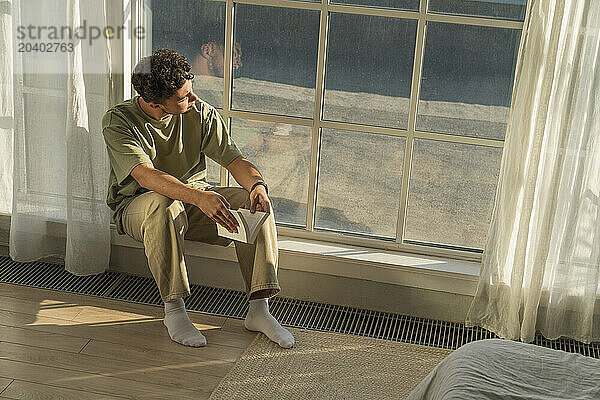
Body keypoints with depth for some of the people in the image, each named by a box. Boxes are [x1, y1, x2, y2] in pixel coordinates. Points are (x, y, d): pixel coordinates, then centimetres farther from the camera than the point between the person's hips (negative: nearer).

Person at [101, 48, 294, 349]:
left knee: (256, 202, -22)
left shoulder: (200, 113, -5)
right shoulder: (118, 121, -16)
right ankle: (174, 311, -29)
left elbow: (235, 160, -9)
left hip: (195, 198, 4)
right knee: (163, 203, -40)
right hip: (136, 208, -3)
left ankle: (258, 310, -21)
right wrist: (199, 197, -48)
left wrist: (257, 185, -33)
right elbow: (145, 175, -33)